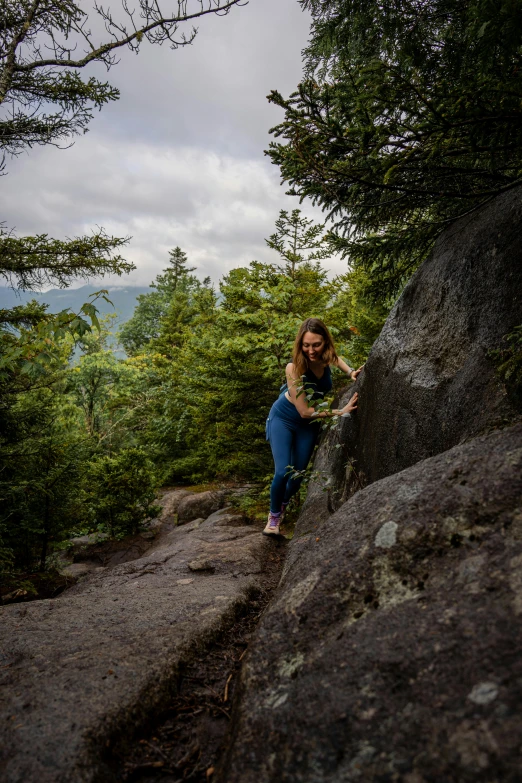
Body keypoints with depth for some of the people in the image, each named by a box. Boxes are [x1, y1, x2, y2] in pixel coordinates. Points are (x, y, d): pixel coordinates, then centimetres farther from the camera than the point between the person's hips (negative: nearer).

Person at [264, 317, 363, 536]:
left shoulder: (326, 357, -18)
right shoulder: (294, 367, -32)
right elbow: (304, 411, -30)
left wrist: (350, 372, -9)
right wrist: (340, 412, -31)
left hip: (308, 425, 4)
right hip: (283, 418, -4)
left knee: (298, 475, 7)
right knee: (283, 472, -17)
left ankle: (283, 504, 39)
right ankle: (274, 515, 9)